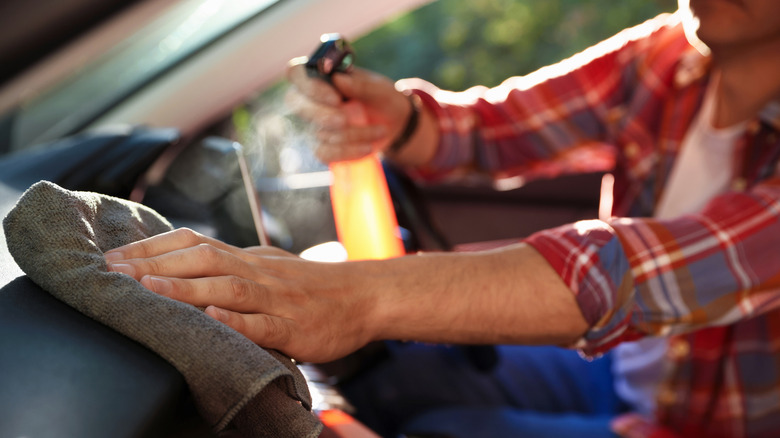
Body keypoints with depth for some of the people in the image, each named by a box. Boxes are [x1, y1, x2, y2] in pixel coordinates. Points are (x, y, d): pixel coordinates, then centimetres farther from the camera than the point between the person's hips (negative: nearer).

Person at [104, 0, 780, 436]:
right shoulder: (665, 57, -8)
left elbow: (696, 265, -44)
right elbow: (488, 127, -4)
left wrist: (366, 297, -56)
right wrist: (396, 118, -30)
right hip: (619, 369, 5)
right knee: (399, 380, -4)